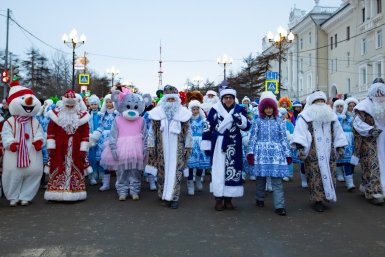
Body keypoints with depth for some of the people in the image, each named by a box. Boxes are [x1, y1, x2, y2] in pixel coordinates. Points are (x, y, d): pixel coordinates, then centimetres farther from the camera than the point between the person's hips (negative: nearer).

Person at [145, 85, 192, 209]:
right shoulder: (157, 113, 3)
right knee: (162, 171, 5)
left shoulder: (183, 113, 3)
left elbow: (187, 131, 5)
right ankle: (164, 195, 18)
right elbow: (152, 131, 5)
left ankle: (174, 197, 4)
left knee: (175, 172, -3)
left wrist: (187, 147, 2)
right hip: (162, 148, 1)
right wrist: (151, 146, 2)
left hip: (177, 149, -1)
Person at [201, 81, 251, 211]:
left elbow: (247, 126, -1)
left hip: (233, 146, 2)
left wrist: (239, 118, -20)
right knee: (218, 170, 1)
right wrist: (206, 145, 1)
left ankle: (228, 198, 20)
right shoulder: (215, 109, -1)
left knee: (232, 171, 6)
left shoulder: (240, 110, 4)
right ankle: (218, 199, 13)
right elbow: (207, 128, 2)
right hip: (218, 145, -2)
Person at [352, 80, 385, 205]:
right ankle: (373, 193, -1)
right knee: (372, 166, -7)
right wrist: (370, 130, -28)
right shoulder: (365, 106, -10)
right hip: (368, 142, -8)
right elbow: (357, 122, -16)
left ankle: (366, 188, 23)